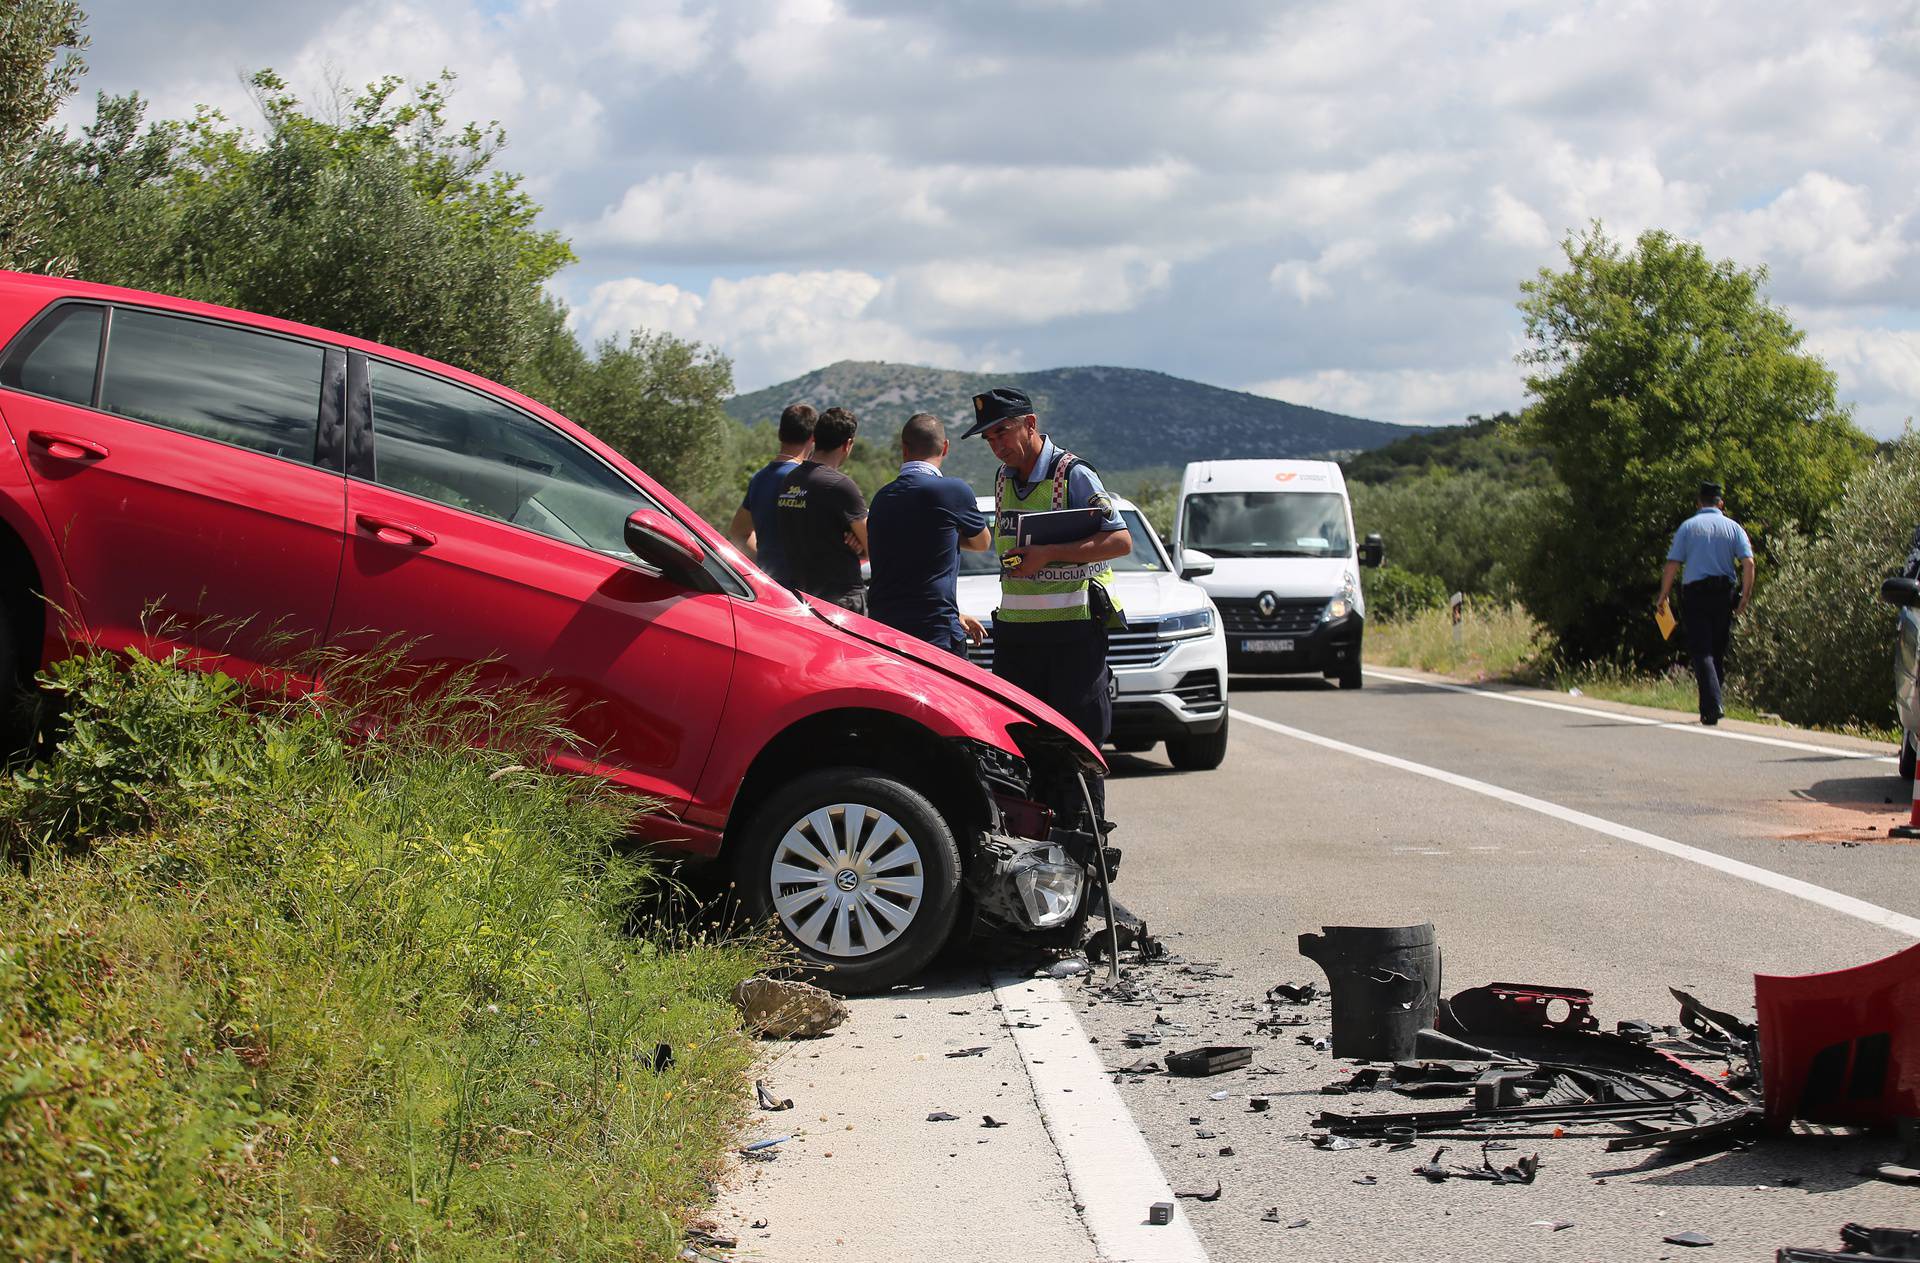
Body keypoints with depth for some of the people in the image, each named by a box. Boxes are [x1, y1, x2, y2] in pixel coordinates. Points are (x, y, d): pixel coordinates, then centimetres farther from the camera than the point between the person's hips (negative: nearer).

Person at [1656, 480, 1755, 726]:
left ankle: (1712, 707, -21)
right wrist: (1745, 596, -1)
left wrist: (1663, 595, 3)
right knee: (1718, 652, 13)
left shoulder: (1688, 526, 2)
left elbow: (1672, 565, -4)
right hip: (1724, 593, 2)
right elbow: (1748, 563, -4)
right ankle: (1711, 707, 17)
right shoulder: (1732, 527, 7)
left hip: (1694, 592, -2)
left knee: (1701, 652, -6)